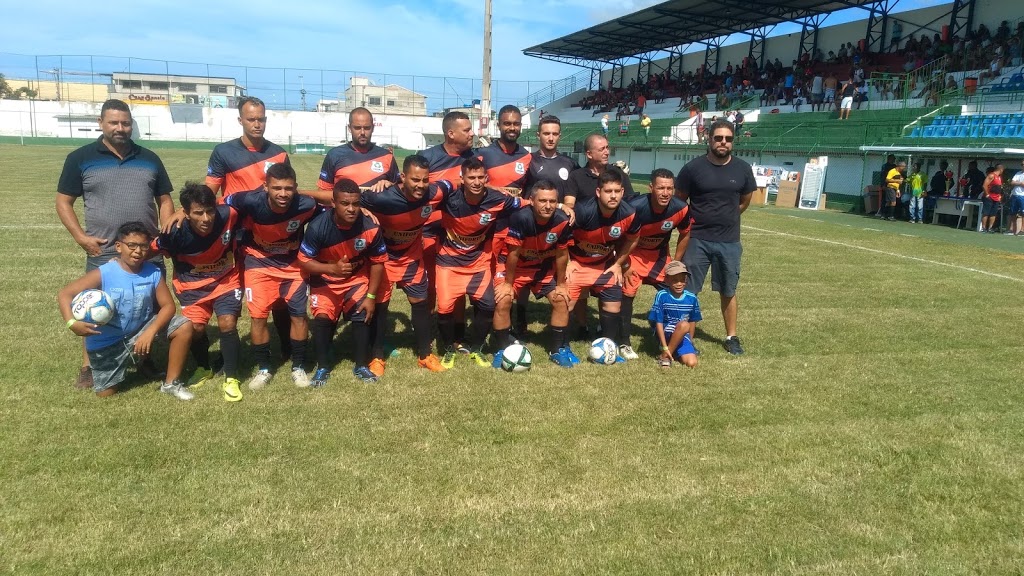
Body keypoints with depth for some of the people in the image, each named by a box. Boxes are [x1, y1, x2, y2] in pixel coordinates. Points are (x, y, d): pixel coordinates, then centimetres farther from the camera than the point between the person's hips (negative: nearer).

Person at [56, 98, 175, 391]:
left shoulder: (149, 159, 9)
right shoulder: (81, 158, 1)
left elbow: (164, 200, 13)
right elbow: (63, 201, 2)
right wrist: (81, 237, -10)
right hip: (103, 254, -2)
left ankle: (145, 358, 27)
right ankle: (88, 368, 16)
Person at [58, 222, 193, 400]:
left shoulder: (153, 273, -12)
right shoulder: (103, 274, -21)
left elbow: (168, 305, -10)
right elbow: (64, 295, -20)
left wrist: (150, 332, -25)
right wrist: (72, 323, -38)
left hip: (141, 329, 2)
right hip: (106, 342, -2)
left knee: (184, 327, -19)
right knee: (105, 395, 1)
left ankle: (171, 383, -4)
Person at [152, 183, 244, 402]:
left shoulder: (229, 215, -29)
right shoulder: (175, 233, -28)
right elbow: (151, 252, -6)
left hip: (225, 279, -1)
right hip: (192, 284, 1)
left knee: (227, 324, -15)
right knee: (195, 327, -5)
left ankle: (231, 379, 2)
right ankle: (203, 369, 27)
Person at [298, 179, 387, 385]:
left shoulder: (370, 227, -25)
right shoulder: (318, 227, -30)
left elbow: (377, 262, -10)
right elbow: (304, 261, -20)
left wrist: (371, 296, -9)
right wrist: (333, 268, -37)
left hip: (358, 278, 2)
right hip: (325, 279, -1)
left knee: (363, 316, -10)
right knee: (322, 318, -15)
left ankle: (361, 366, 11)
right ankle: (323, 367, 6)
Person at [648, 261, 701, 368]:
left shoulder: (691, 298, -3)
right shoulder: (662, 296, -13)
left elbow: (693, 322, 10)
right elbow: (658, 323, -13)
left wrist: (689, 341, 11)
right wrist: (665, 347, -16)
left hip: (684, 336, 4)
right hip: (665, 333, -3)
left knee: (692, 363, -19)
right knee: (684, 325, -34)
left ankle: (675, 352, 12)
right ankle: (664, 356, -18)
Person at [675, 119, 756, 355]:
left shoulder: (742, 169, 0)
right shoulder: (693, 167, -8)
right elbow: (679, 201, 2)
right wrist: (696, 221, 6)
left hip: (730, 242, 2)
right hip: (697, 240, -2)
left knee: (728, 292, 14)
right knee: (687, 291, 1)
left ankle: (731, 337, 28)